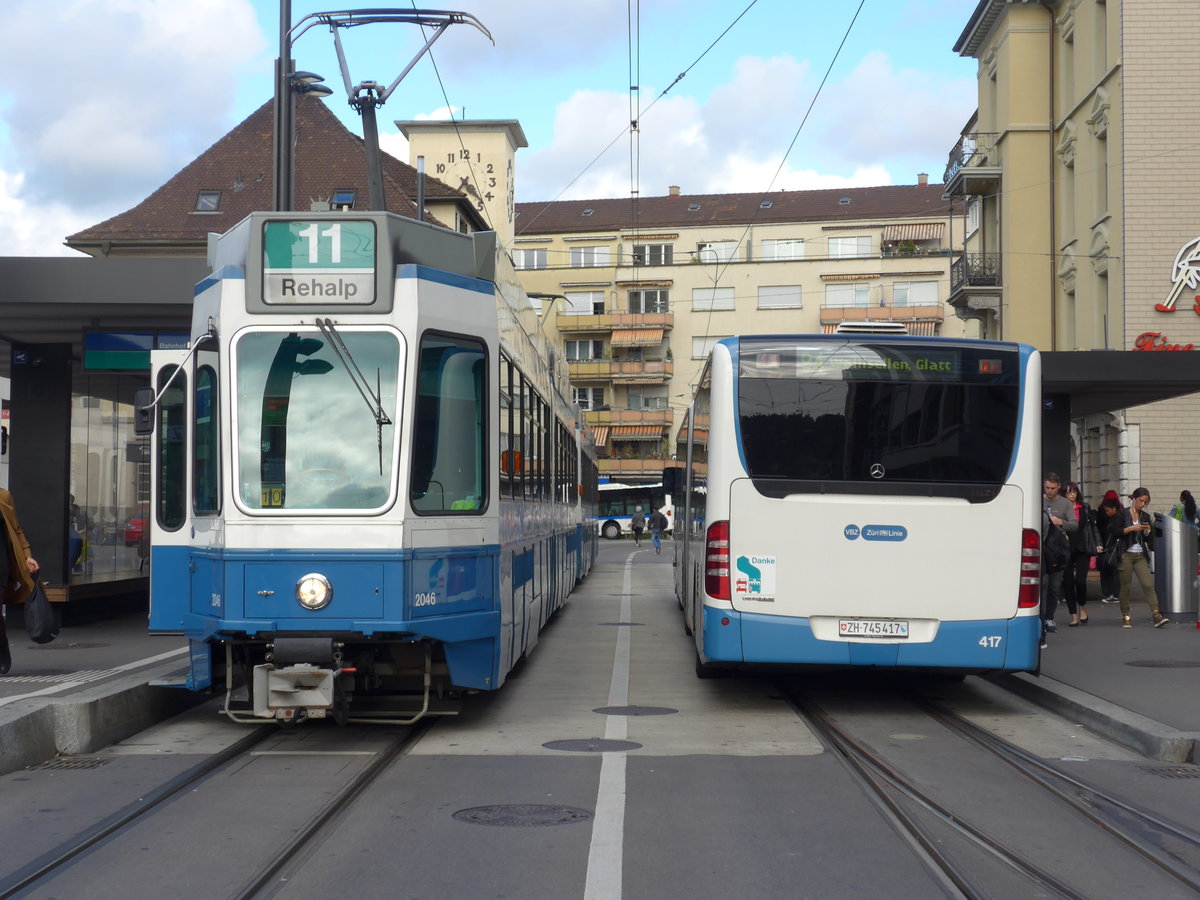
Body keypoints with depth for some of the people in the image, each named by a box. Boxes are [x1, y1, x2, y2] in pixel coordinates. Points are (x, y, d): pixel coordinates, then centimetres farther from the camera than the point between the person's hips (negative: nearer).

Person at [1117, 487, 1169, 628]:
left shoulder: (1145, 516, 12)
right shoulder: (1123, 513, 0)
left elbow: (1149, 540, 16)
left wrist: (1147, 531, -4)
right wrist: (1131, 528, -15)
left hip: (1141, 556, 3)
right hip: (1126, 554, -3)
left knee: (1148, 584, -9)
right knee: (1126, 586, 1)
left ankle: (1156, 615, -17)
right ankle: (1125, 616, 11)